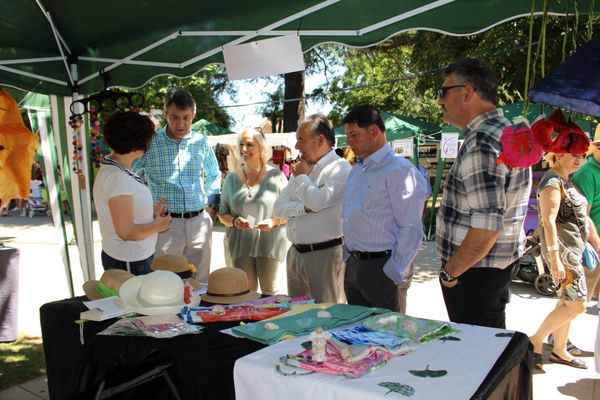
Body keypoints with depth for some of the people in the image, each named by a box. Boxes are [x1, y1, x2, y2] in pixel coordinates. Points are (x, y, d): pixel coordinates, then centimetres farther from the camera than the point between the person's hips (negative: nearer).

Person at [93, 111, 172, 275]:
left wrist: (151, 212, 8)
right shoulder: (118, 178, -23)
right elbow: (126, 232, -24)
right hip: (129, 263, -9)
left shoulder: (118, 171, 6)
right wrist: (157, 226, -11)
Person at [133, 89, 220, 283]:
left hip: (199, 221, 3)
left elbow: (214, 176, 22)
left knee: (201, 282, 11)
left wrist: (212, 205, 13)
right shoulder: (150, 142, -4)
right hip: (166, 222, -3)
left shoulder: (201, 142, 7)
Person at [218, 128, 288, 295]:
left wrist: (274, 221, -16)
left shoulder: (276, 176, -1)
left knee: (269, 290, 7)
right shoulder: (232, 178, 7)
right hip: (240, 243, 2)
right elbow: (222, 214, 12)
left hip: (269, 242, -2)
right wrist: (234, 221, -9)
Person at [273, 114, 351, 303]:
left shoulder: (340, 169, -10)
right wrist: (305, 207, -13)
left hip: (324, 254, -7)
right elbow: (279, 207, 6)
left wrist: (302, 176, -8)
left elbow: (317, 202, -25)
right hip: (295, 253, 8)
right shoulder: (301, 167, 13)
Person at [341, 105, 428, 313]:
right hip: (353, 266, 8)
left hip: (383, 267, -8)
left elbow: (411, 229, -18)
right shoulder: (356, 171, 14)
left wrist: (395, 274, -17)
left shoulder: (399, 170, -14)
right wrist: (348, 258, 15)